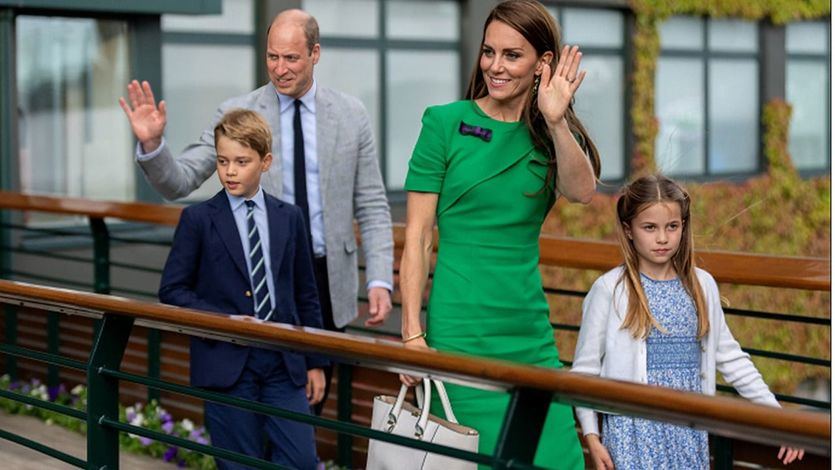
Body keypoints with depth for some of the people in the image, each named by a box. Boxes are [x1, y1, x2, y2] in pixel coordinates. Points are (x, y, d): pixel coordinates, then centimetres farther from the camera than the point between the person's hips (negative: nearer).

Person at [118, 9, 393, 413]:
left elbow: (372, 207, 3)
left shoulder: (351, 115, 2)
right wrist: (151, 143, -27)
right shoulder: (237, 114, -3)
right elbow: (179, 181, -7)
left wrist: (380, 280, -7)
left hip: (327, 282, 2)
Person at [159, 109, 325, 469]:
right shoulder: (198, 219, -1)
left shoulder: (289, 218, 8)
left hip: (284, 362, 3)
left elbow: (305, 294, 12)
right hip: (227, 363, -3)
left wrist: (315, 362, 11)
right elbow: (172, 290, -1)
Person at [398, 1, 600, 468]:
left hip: (531, 334, 4)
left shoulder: (551, 134, 9)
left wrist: (555, 122, -26)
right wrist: (413, 335, -10)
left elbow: (582, 190, -13)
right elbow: (417, 238, -4)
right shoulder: (446, 123, -2)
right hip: (460, 330, -4)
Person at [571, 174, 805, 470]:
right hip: (634, 427, -3)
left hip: (690, 428, 4)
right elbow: (585, 369, -3)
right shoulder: (609, 289, -6)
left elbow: (729, 357, 11)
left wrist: (775, 414, 7)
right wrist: (591, 437, -7)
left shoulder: (702, 285, 5)